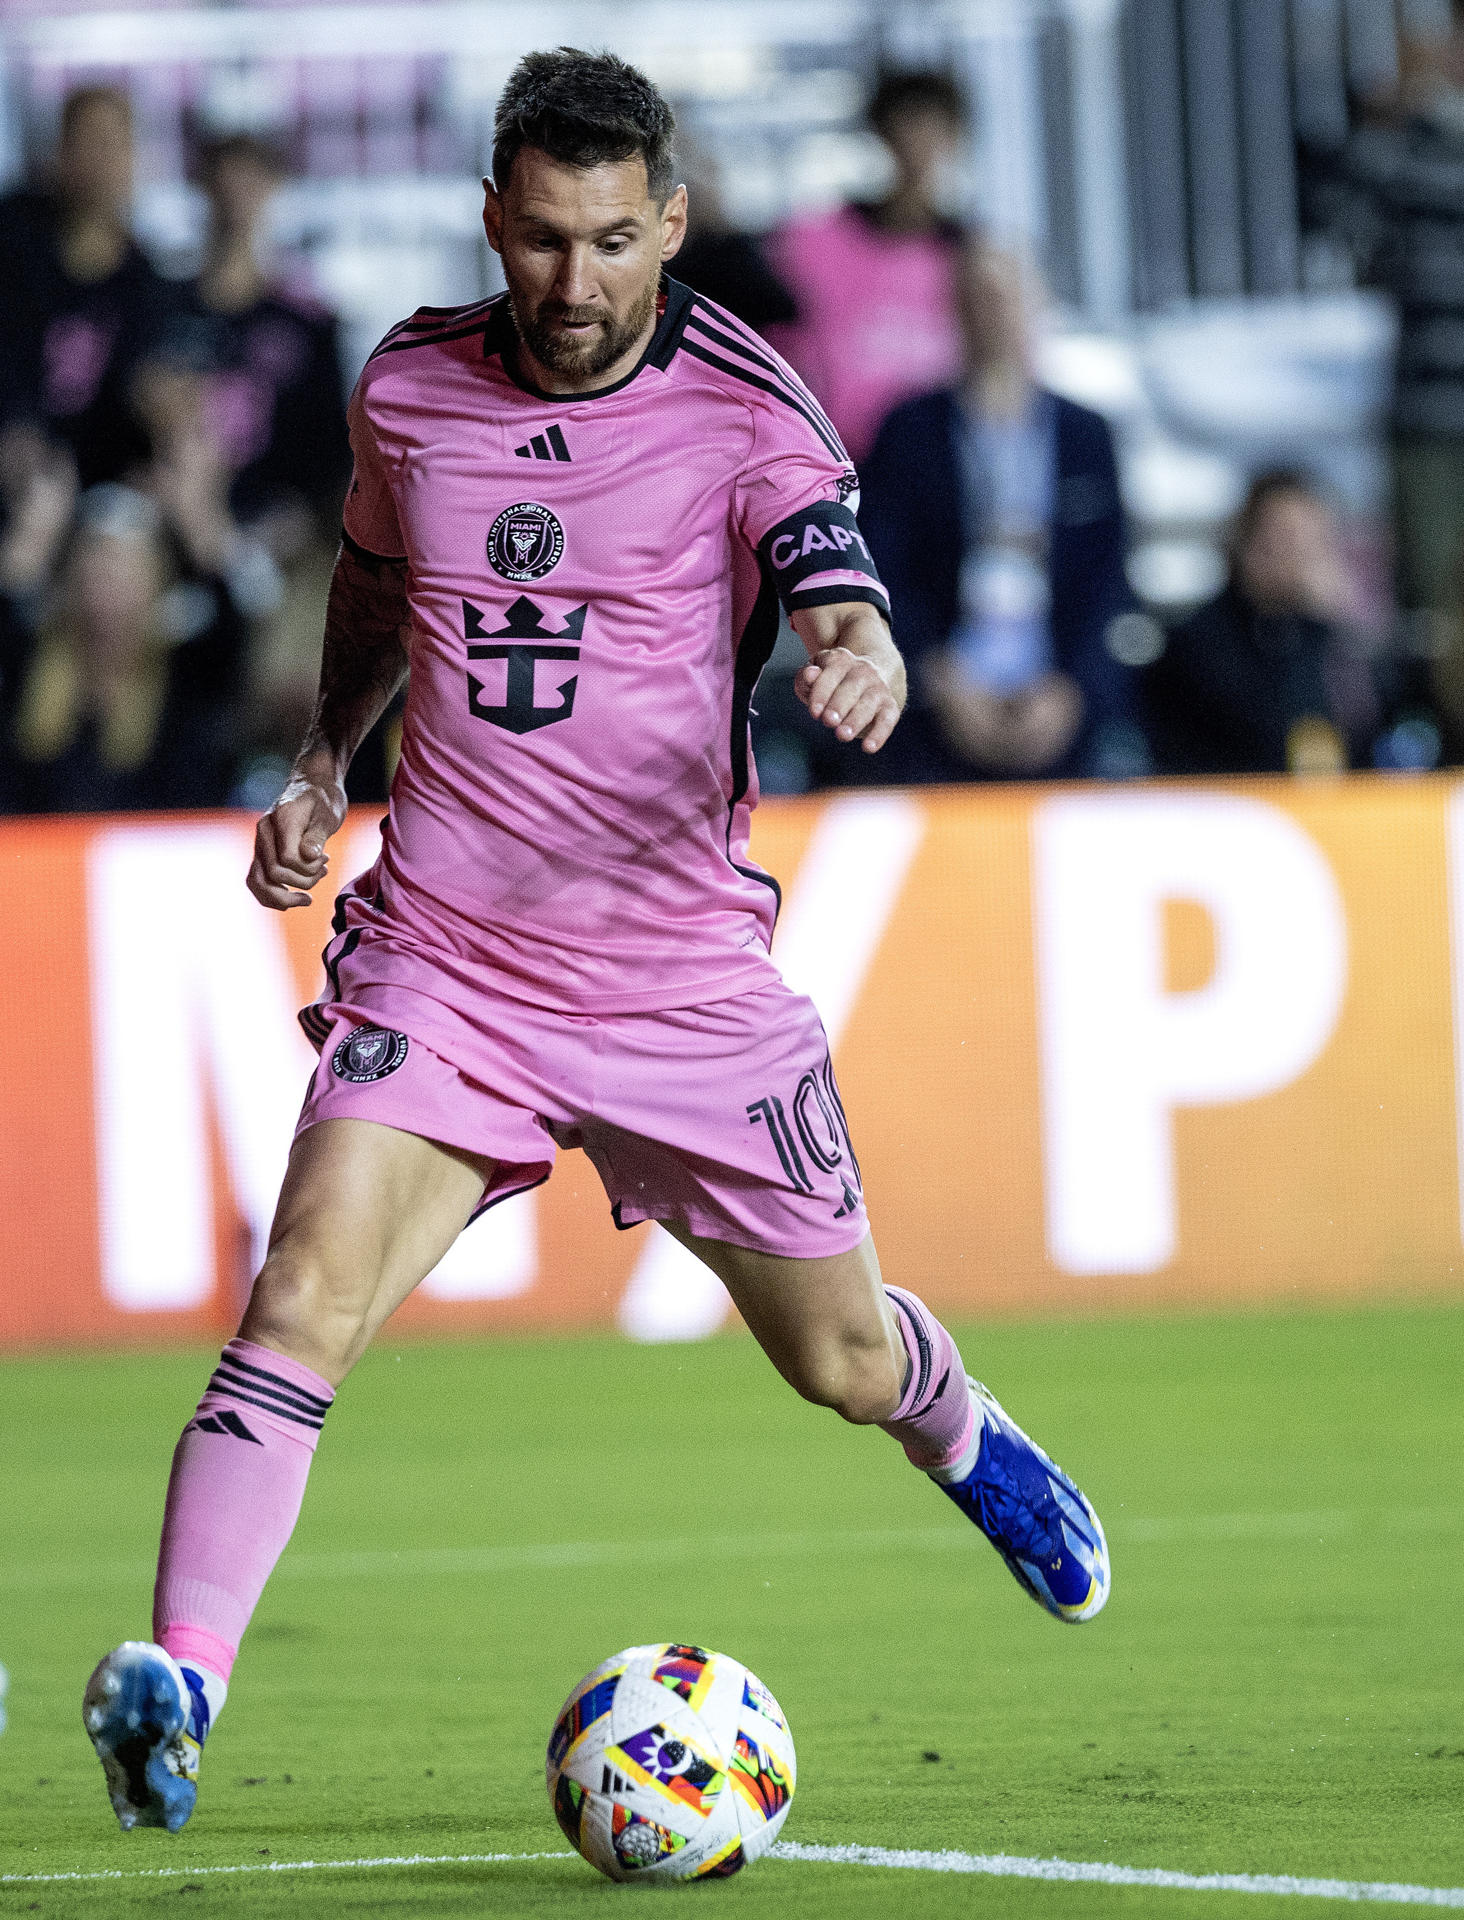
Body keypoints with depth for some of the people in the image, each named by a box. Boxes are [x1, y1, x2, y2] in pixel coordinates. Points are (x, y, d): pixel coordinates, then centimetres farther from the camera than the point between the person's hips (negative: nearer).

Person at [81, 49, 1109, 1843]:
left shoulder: (742, 401, -8)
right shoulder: (407, 387, 2)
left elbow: (835, 582, -25)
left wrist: (860, 659, -47)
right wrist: (322, 761, 12)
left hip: (682, 968, -1)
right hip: (438, 949, 1)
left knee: (842, 1359, 14)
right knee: (307, 1293, -22)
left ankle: (970, 1443, 50)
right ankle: (177, 1678, -25)